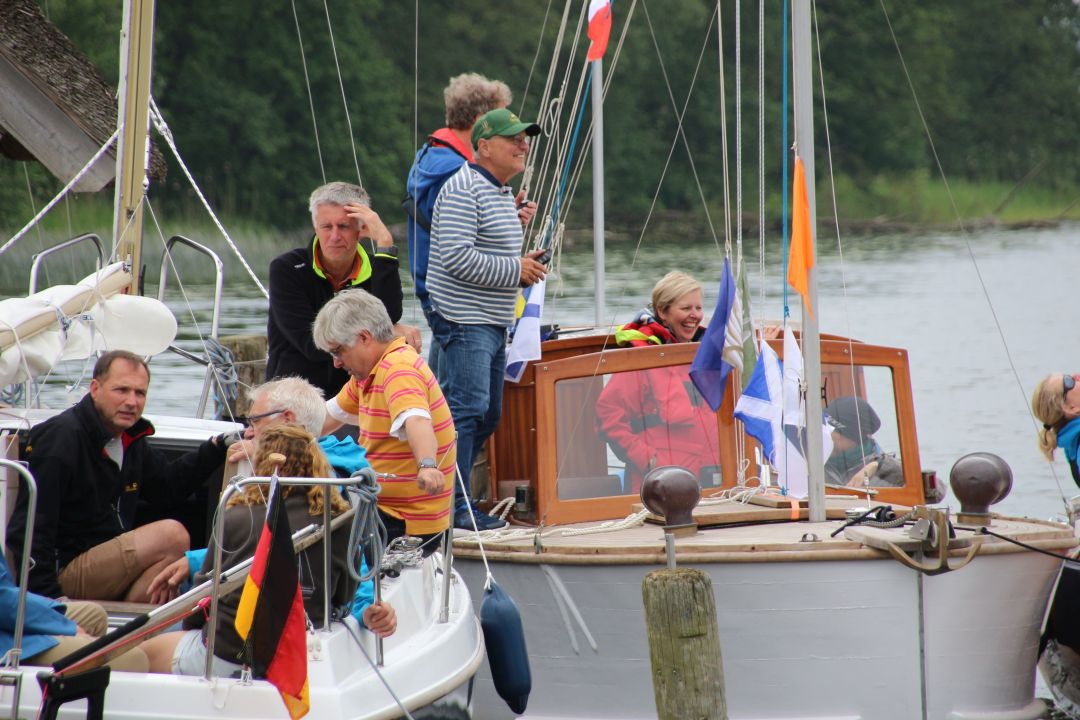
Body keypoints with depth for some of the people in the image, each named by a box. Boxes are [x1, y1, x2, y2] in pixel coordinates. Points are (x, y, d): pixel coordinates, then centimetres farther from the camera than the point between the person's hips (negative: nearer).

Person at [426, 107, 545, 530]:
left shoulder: (502, 193, 19)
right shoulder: (464, 189, -13)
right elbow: (457, 256, -22)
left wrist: (524, 265, 11)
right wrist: (515, 270, -15)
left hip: (493, 323, 10)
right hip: (464, 321, -10)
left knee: (487, 416, 12)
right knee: (466, 411, -13)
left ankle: (450, 498, 20)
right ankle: (456, 507, -11)